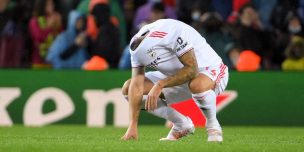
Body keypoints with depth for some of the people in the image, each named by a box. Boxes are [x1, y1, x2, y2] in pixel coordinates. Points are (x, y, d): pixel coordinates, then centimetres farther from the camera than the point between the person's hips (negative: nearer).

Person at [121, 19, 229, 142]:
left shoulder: (173, 32, -35)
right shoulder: (136, 45, -16)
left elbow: (192, 69, -33)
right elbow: (136, 86, -18)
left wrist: (160, 85, -35)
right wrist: (132, 127, -25)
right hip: (176, 78, 7)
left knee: (197, 85, -43)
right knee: (128, 88, -6)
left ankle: (213, 126, -11)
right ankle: (181, 125, 4)